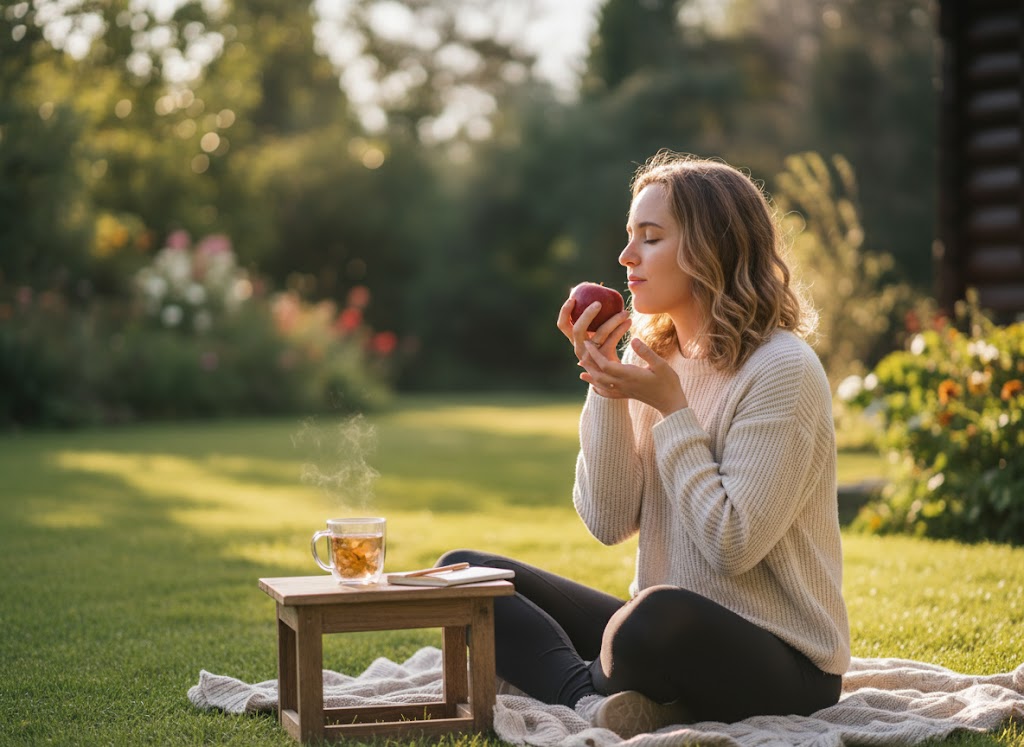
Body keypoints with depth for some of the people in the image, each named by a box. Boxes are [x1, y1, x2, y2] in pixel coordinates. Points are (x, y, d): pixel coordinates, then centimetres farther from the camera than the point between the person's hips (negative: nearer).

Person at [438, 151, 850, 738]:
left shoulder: (783, 370, -14)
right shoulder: (652, 356, 8)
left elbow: (731, 546, -20)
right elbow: (609, 523, 1)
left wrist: (670, 408, -17)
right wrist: (605, 384, -8)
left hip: (781, 667, -8)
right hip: (667, 642, 8)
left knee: (660, 615, -41)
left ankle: (597, 690, -8)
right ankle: (592, 700, -24)